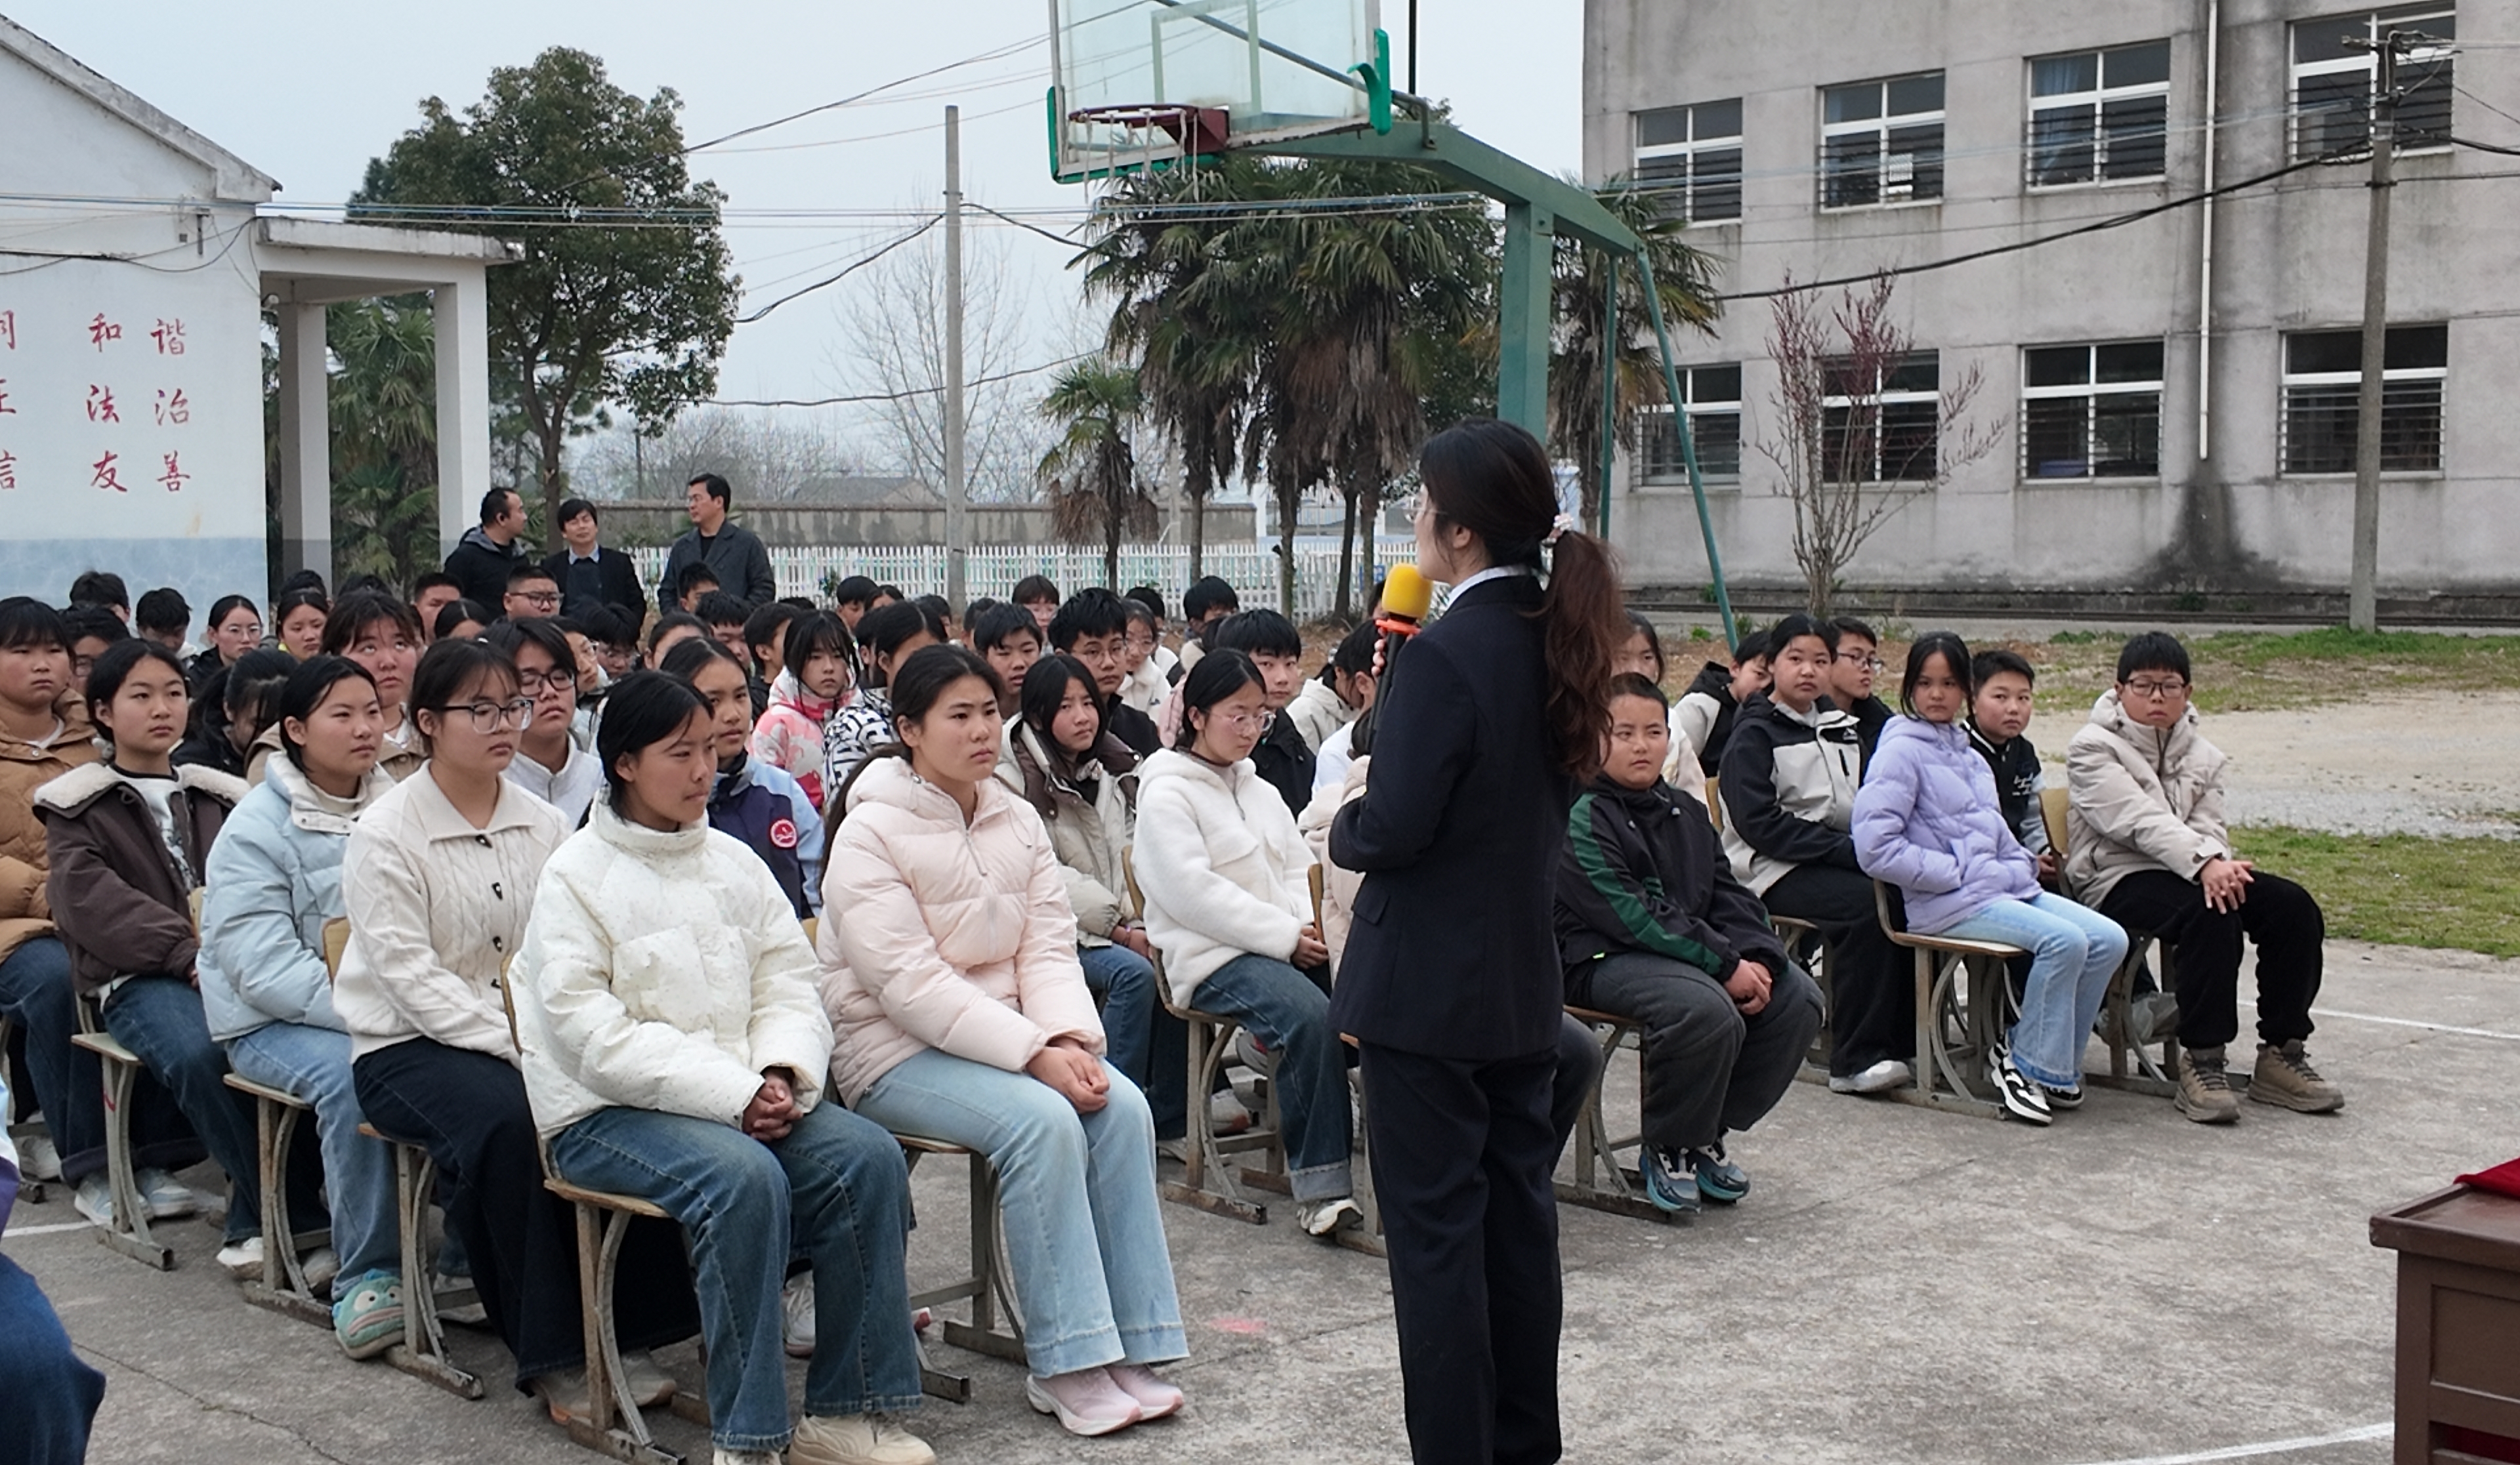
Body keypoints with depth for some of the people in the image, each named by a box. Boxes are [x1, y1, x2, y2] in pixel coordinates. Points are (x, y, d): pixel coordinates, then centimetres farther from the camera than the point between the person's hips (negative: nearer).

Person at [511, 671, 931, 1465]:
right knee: (743, 1177, -33)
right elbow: (593, 1036, -15)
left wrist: (781, 1075, -13)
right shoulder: (576, 878, -5)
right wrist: (732, 1095, -22)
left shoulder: (733, 862, 13)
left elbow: (790, 983, 10)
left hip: (744, 1096, 6)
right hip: (605, 1112, -6)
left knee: (868, 1155, -18)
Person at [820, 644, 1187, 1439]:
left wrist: (1069, 1040, -17)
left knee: (1124, 1106, -19)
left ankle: (1125, 1346, -13)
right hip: (897, 1050, -6)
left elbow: (1048, 948, 3)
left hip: (1004, 1036, 6)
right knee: (1043, 1119, -29)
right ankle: (1066, 1365, -20)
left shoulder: (1017, 821, 7)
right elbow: (910, 984, -20)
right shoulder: (870, 835, -13)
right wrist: (1033, 1053, -26)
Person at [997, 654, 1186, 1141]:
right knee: (1134, 973, -30)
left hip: (1122, 926, 5)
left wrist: (1144, 924, -9)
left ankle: (1166, 1116, -11)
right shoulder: (1017, 781, -4)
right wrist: (1118, 928, -18)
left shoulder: (1115, 770, 15)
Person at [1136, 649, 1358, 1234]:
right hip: (1214, 957, -7)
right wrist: (1285, 936, -15)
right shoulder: (1166, 795, -2)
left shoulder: (1260, 791, 23)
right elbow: (1193, 893, -13)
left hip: (1290, 944, 7)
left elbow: (1299, 869, 20)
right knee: (1310, 1015, -34)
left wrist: (1311, 928, -3)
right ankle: (1319, 1184, -27)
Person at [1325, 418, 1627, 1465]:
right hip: (1523, 979, 9)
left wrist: (1342, 829, -1)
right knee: (1517, 1211, 16)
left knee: (1434, 1230, 1)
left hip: (1430, 988, -8)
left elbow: (1395, 825, -22)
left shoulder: (1445, 653, -20)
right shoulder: (1553, 640, 7)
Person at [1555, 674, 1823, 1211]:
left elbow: (1728, 894, 11)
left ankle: (1708, 1134, 5)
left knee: (1799, 999, -7)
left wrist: (1757, 959, -10)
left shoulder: (1687, 814, 15)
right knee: (1710, 1011, -34)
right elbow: (1632, 916, -20)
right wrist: (1725, 964, -22)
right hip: (1603, 959, -8)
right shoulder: (1581, 818, -11)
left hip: (1688, 951, 8)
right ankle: (1667, 1150, -8)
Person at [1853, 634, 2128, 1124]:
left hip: (2007, 887, 8)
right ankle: (2035, 1065, -8)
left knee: (2108, 938, -9)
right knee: (2063, 941, -26)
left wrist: (2022, 866, 5)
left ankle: (2039, 1056, 3)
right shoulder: (1902, 751, -5)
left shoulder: (1970, 756, 21)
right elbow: (1875, 848, -15)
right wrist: (1956, 873, -14)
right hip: (1947, 904, -8)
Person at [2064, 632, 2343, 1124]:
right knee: (2210, 913, -34)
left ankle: (2281, 1054, -8)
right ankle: (2201, 1063, -28)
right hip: (2117, 878, -7)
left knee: (2293, 905, -14)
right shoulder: (2093, 748, -4)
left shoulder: (2200, 754, 18)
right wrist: (2206, 862, -32)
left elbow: (2208, 824, 4)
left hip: (2192, 872, 7)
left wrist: (2221, 865, -20)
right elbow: (2141, 820, -18)